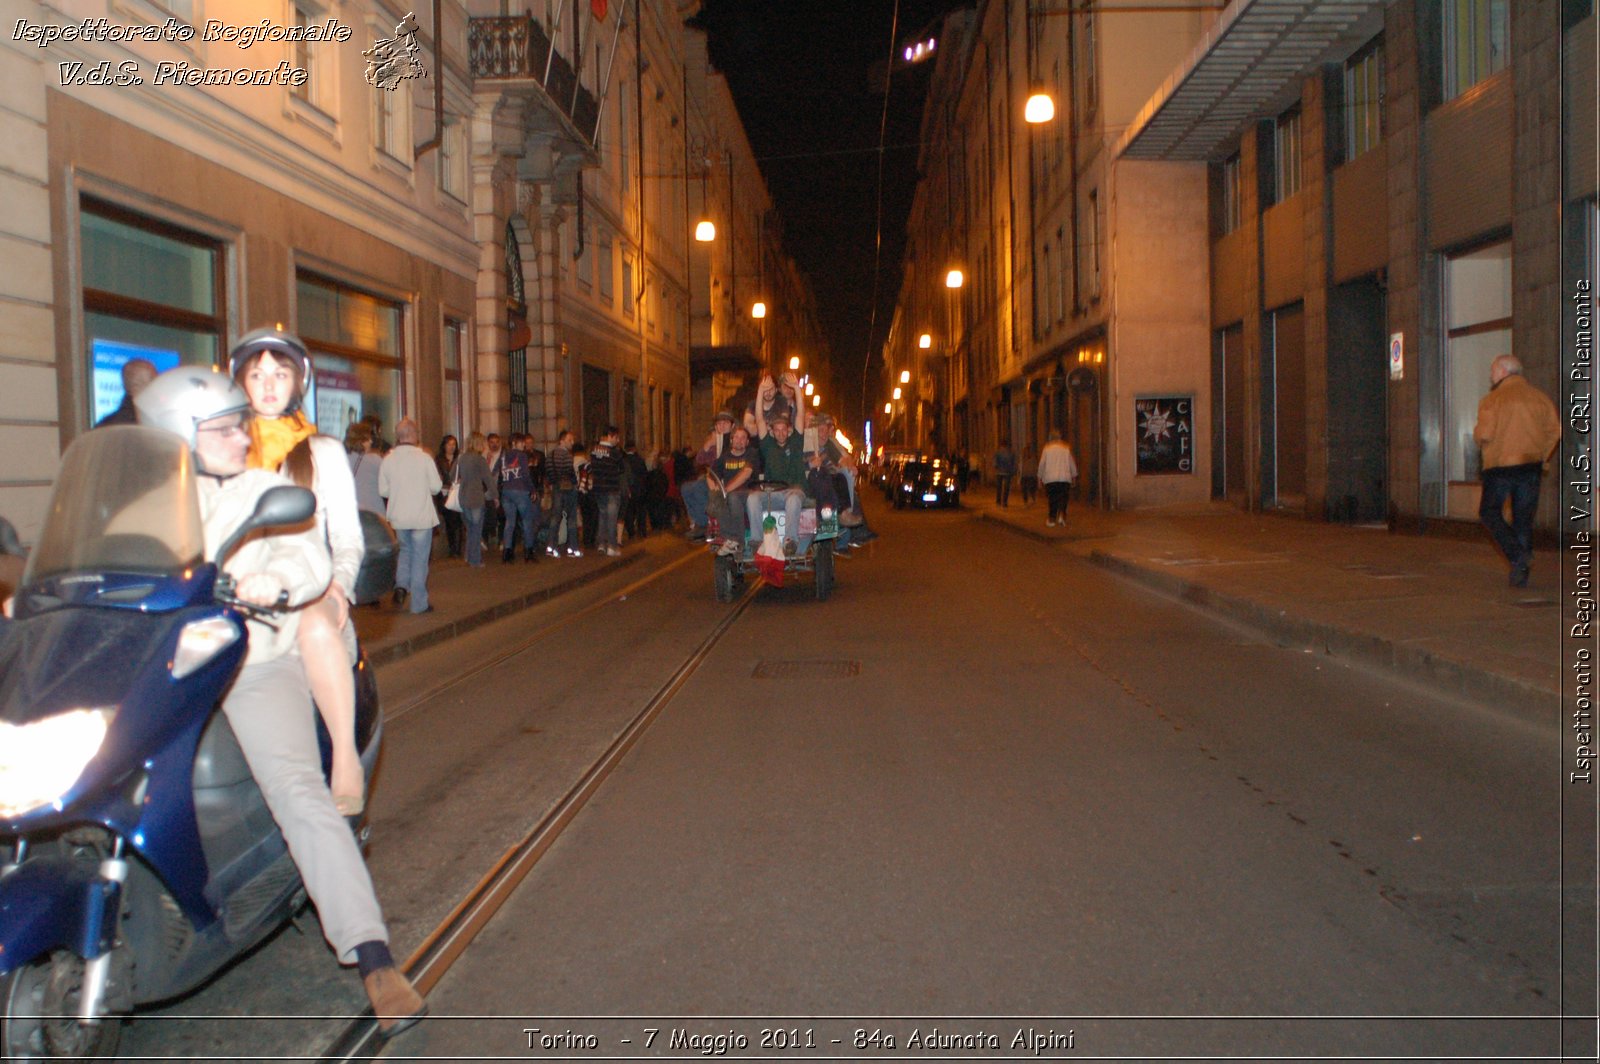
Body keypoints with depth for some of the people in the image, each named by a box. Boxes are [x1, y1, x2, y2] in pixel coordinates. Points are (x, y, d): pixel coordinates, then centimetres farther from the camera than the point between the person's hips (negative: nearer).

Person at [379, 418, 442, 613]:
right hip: (421, 516, -3)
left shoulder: (388, 459, -4)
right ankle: (419, 603, 10)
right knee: (420, 558, 6)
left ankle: (401, 585, 5)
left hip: (398, 516, 3)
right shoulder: (424, 457, -12)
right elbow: (436, 487, -7)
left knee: (406, 551, 25)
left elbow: (383, 490, 0)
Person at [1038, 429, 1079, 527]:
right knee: (1063, 497, 5)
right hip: (1065, 478, 0)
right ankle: (1062, 514, -17)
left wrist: (1040, 476, 12)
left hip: (1050, 478, 0)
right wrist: (1074, 475, 20)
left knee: (1052, 498, 5)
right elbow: (1072, 462, 9)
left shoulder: (1047, 447, 2)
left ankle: (1052, 519, 2)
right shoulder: (1066, 447, 5)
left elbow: (1042, 463, 3)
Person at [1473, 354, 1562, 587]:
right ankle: (1521, 575, 8)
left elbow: (1484, 434, -16)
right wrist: (1541, 456, 15)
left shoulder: (1492, 399, -8)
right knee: (1524, 518, 9)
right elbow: (1554, 430, 6)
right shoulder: (1540, 397, 8)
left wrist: (1476, 431, 7)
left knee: (1490, 511, 9)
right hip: (1531, 467, 5)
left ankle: (1518, 555, -12)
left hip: (1500, 465, -5)